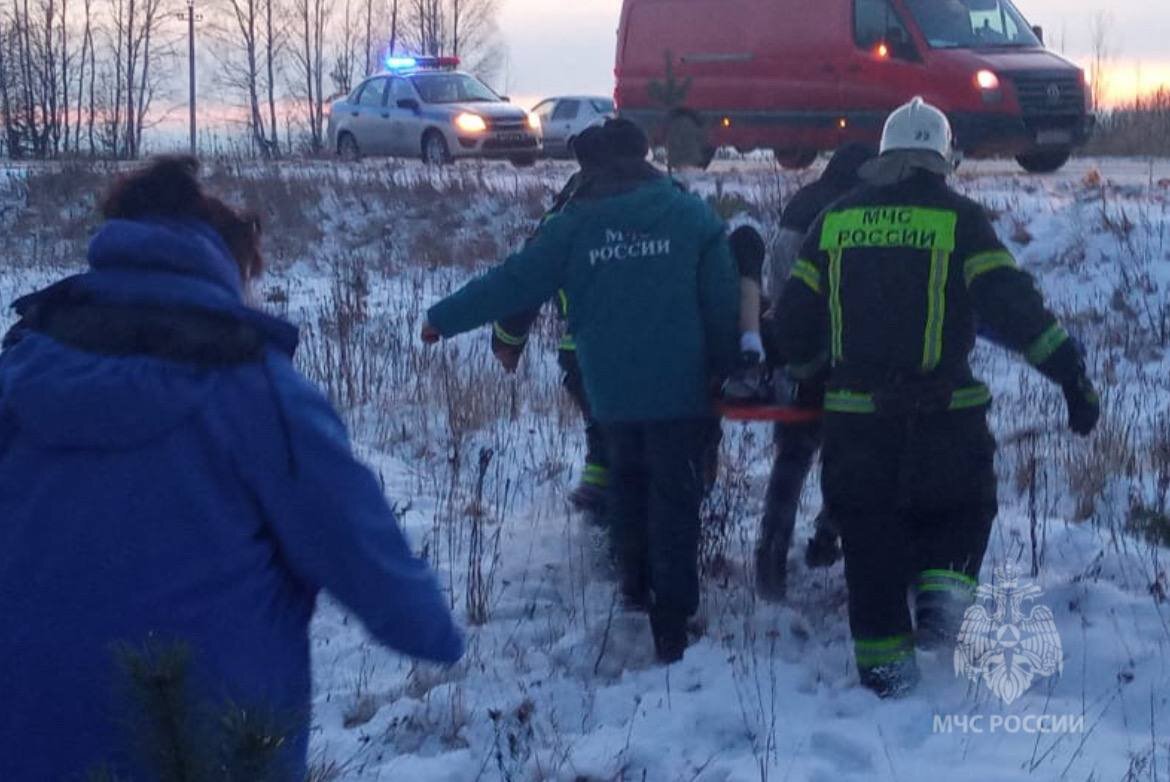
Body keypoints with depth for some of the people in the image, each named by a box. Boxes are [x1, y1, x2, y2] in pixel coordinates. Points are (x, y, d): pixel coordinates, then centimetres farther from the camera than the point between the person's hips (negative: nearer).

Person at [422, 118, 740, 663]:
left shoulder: (576, 224, 0)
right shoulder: (693, 215, -3)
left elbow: (513, 283, 1)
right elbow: (723, 299, -3)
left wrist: (444, 319, 10)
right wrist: (727, 367, 9)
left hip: (611, 389, 2)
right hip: (681, 388, -2)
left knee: (628, 482, 24)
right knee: (675, 494, 1)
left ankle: (636, 584, 32)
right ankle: (672, 614, -4)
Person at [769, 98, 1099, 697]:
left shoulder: (835, 221, 7)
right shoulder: (959, 219, -3)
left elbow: (792, 323, 10)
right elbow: (1015, 310, -9)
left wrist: (796, 365, 30)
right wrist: (1072, 377, -5)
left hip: (854, 417, 2)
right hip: (944, 417, -2)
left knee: (869, 540, 12)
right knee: (963, 510, 20)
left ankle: (883, 659, 12)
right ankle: (943, 587, -5)